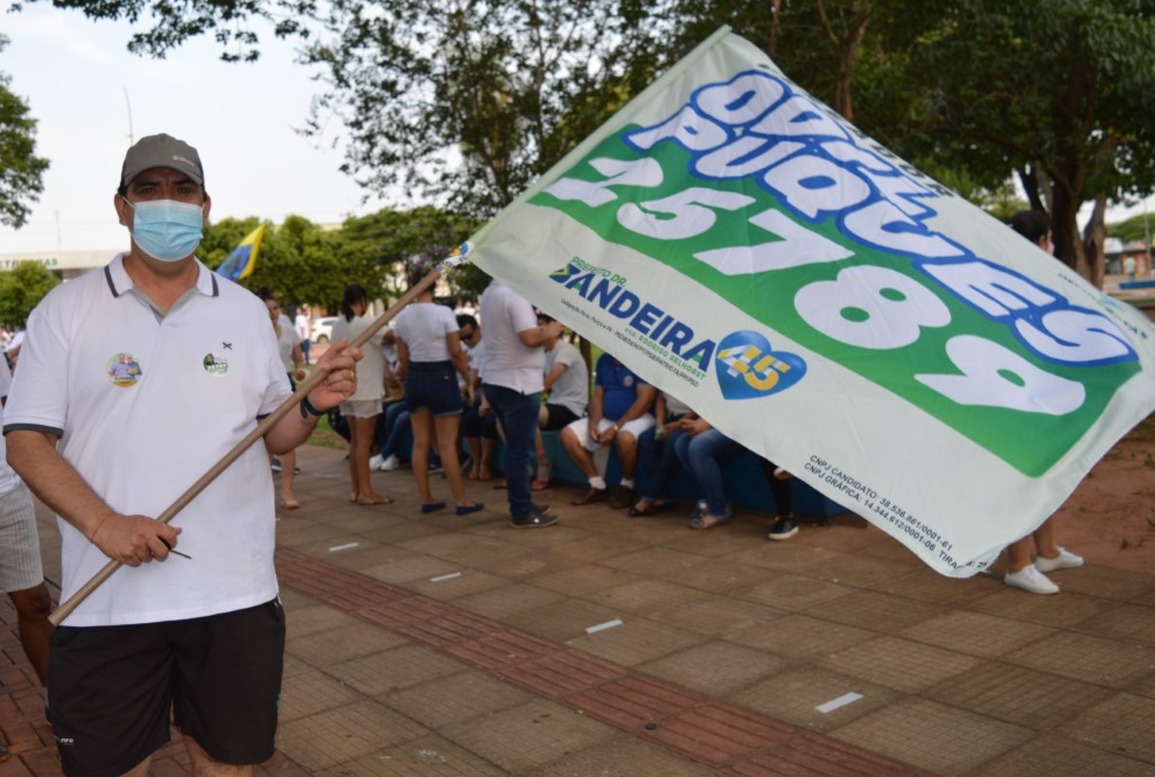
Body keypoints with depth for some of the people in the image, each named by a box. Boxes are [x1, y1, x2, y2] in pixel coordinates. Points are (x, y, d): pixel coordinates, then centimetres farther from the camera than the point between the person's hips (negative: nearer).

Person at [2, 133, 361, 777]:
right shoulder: (67, 309, 1)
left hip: (235, 595, 2)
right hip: (107, 601, -1)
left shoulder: (246, 311, 7)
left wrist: (313, 407, -11)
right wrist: (103, 523, -18)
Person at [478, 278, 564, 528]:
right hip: (518, 383, -9)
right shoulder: (514, 294, -18)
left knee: (515, 447, 18)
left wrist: (539, 325, 12)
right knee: (520, 449, -1)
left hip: (495, 380, 9)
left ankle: (521, 503, 26)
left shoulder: (489, 294, 12)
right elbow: (529, 337, -26)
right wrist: (550, 331, -8)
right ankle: (522, 513, 6)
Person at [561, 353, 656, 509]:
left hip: (637, 418, -7)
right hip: (606, 419, 7)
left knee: (625, 437, -40)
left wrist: (616, 428, -21)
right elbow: (598, 396, 11)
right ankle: (598, 485, -1)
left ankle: (627, 486, -12)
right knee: (568, 435, -9)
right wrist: (593, 423, -9)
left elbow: (645, 400, -18)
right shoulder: (603, 360, 9)